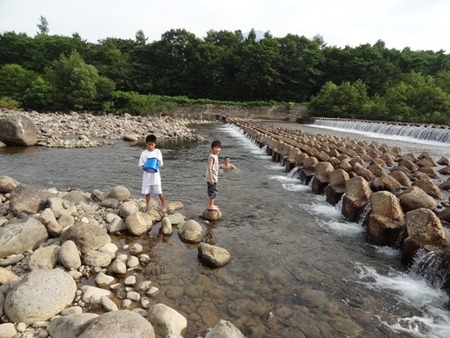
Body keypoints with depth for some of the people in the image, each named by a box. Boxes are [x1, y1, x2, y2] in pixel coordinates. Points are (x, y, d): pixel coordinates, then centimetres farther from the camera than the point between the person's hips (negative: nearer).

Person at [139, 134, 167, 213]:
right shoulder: (144, 153, 0)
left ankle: (164, 205, 18)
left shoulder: (158, 152, -1)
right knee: (147, 192, 7)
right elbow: (141, 165, 0)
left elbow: (161, 163, -2)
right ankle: (147, 207, 22)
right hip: (146, 175, 1)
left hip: (155, 175, -1)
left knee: (159, 192, -1)